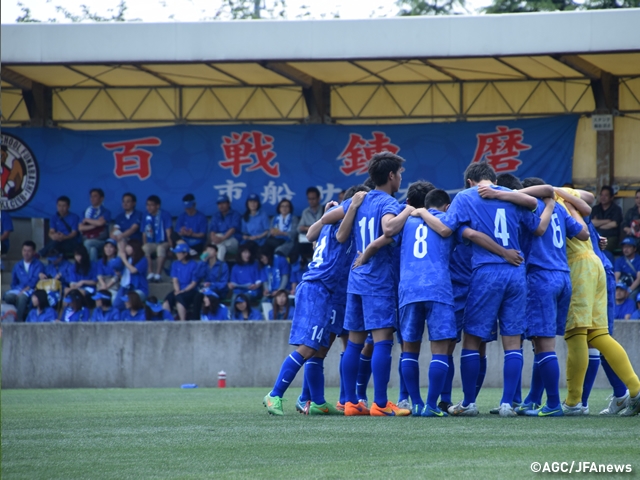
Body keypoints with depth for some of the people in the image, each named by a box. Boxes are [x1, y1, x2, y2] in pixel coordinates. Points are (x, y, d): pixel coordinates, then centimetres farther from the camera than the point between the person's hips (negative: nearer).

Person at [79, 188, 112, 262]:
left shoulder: (105, 212, 5)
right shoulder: (86, 212, 17)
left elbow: (100, 223, -14)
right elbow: (80, 228, 5)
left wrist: (87, 220, 0)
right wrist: (92, 226, -9)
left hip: (101, 241, -2)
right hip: (87, 239, 2)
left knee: (88, 243, -36)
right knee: (93, 249, -35)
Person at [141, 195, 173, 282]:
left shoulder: (164, 215, -1)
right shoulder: (147, 217, 8)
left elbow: (168, 231, -9)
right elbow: (144, 233, 8)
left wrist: (170, 244, -21)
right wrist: (144, 244, -9)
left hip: (163, 243, -3)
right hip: (151, 244, 3)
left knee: (161, 248, -39)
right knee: (145, 248, -32)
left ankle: (157, 274, -44)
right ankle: (150, 273, -36)